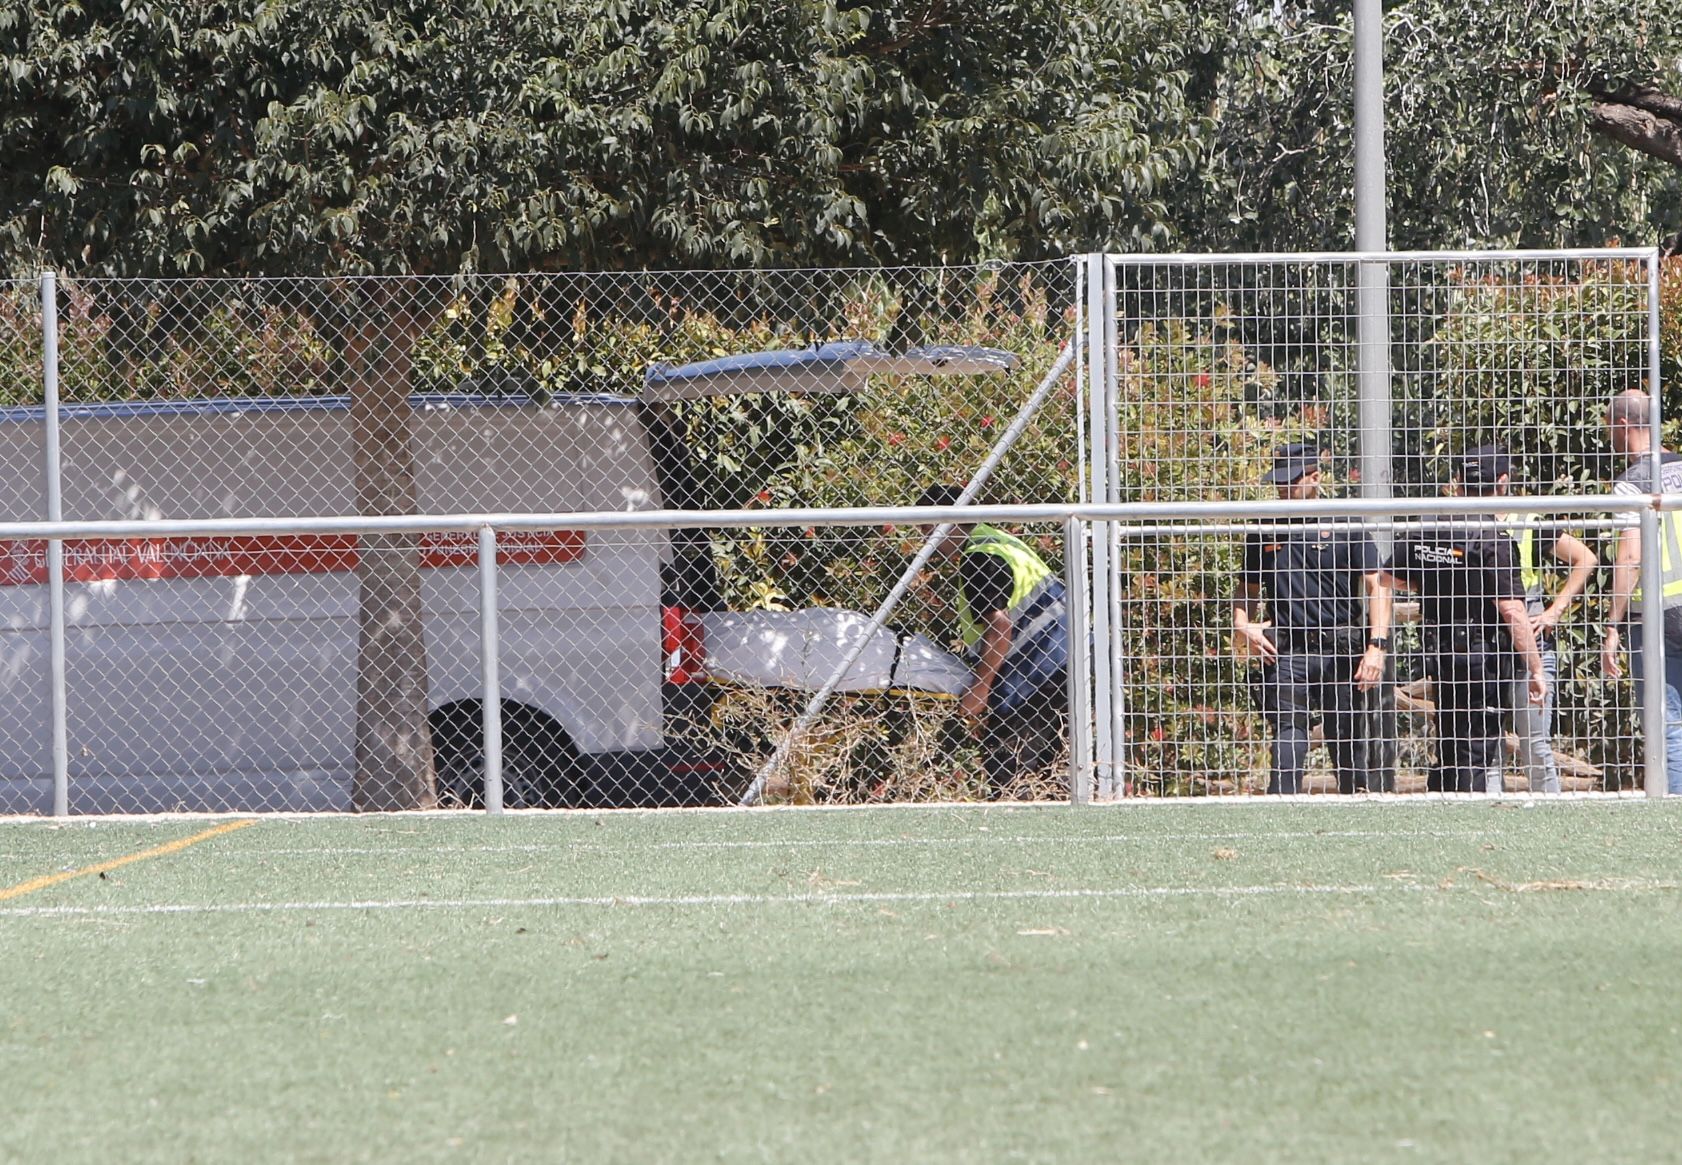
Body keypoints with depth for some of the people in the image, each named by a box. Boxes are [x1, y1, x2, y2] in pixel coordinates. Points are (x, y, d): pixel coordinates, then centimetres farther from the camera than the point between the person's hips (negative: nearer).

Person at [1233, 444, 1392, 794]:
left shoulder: (1345, 528, 5)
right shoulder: (1264, 533, 15)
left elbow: (1376, 587, 0)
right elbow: (1248, 591, 24)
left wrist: (1376, 646, -11)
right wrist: (1242, 626, 2)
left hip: (1341, 652, -1)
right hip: (1286, 652, 1)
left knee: (1348, 742, 2)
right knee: (1288, 732, -14)